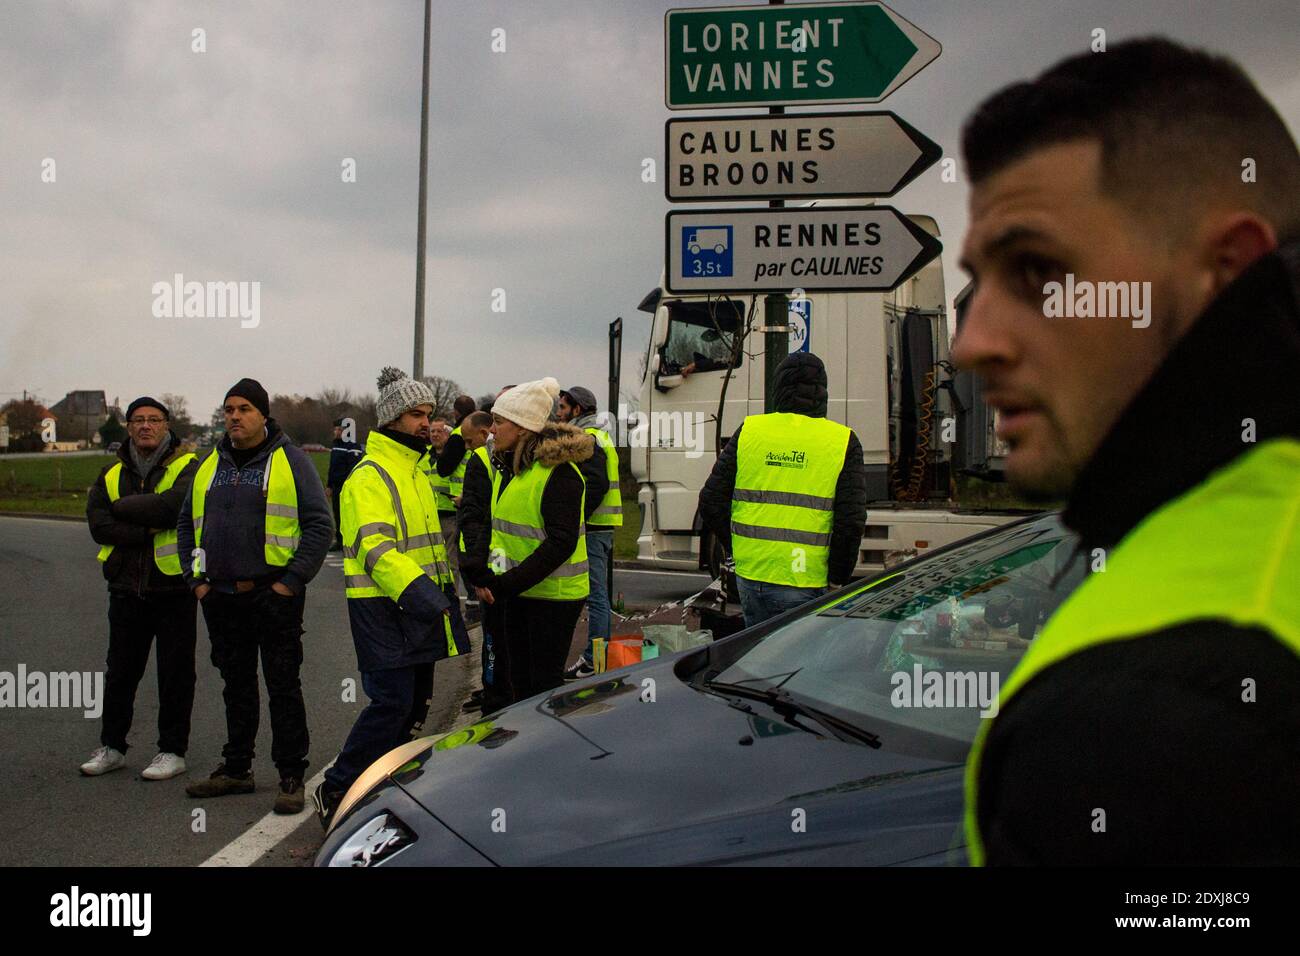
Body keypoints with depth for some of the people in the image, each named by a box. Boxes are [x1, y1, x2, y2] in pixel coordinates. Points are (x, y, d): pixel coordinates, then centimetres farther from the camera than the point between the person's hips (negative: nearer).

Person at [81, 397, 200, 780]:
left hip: (174, 587, -4)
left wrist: (123, 507, -11)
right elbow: (98, 524, -4)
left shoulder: (188, 467, -4)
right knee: (120, 671, 14)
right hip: (127, 587, 5)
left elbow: (175, 505, -24)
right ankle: (112, 746, 27)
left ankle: (172, 750, 14)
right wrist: (149, 531, -16)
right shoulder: (111, 474, 10)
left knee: (175, 673, 4)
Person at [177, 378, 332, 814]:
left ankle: (291, 778, 5)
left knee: (283, 688, -1)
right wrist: (196, 578, 9)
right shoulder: (211, 466, 13)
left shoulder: (291, 461, -3)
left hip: (274, 597, -5)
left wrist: (291, 581, -13)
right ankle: (236, 769, 26)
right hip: (221, 599, 5)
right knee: (237, 687, 15)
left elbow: (320, 525, -7)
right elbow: (187, 524, 20)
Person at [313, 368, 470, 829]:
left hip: (419, 604, 9)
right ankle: (335, 793, -2)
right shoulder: (370, 476, -13)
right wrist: (416, 590, -38)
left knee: (415, 702, 13)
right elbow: (375, 547, -26)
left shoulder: (418, 470, 18)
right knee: (391, 701, -13)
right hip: (384, 606, -9)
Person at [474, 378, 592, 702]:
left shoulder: (559, 473, -19)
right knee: (520, 680, 16)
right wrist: (489, 576, -1)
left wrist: (505, 584, -24)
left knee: (545, 684, -1)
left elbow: (561, 544, -23)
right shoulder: (506, 467, 8)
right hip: (517, 592, 8)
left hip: (554, 594, -8)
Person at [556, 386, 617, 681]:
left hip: (592, 528, -11)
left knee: (596, 595, -6)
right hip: (600, 527, 11)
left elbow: (597, 485, -23)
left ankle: (593, 660, -1)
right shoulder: (598, 436, 20)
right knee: (599, 593, 16)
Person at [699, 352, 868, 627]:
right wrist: (836, 580, 3)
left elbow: (711, 503, 4)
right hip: (803, 582, -3)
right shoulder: (843, 442, -2)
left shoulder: (749, 430, 4)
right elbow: (852, 521, -9)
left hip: (750, 573, 3)